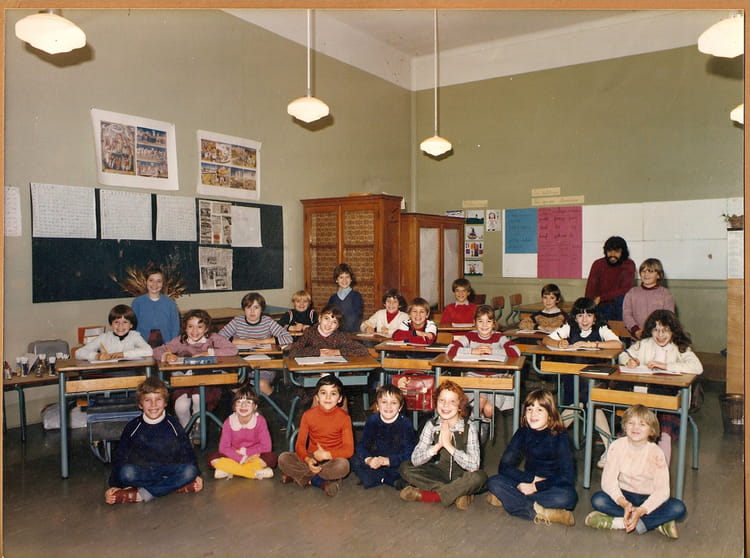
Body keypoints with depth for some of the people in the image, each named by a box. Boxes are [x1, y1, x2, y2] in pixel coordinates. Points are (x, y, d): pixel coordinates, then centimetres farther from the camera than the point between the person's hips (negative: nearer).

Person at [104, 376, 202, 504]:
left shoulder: (173, 425, 3)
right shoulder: (133, 427, 1)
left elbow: (187, 452, 9)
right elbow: (120, 457, 4)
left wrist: (196, 475, 1)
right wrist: (114, 486, -3)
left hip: (169, 471, 1)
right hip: (142, 472, 0)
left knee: (189, 471, -29)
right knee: (126, 472, -32)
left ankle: (141, 494, -27)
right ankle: (176, 486, -26)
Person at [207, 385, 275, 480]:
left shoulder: (260, 420, -13)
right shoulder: (229, 422, -10)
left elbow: (266, 447, -14)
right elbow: (223, 448, -14)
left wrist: (245, 452, -17)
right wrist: (241, 458, -27)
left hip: (254, 456, -1)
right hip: (235, 457, 1)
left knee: (271, 458, -31)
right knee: (212, 459, -24)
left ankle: (228, 471, -21)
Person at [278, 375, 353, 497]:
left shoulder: (344, 417, -8)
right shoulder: (308, 415, -3)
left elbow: (349, 450, -11)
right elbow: (300, 444, -4)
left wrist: (326, 454, -22)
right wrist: (307, 460, -24)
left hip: (332, 459, -2)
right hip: (311, 458, 2)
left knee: (343, 465, -36)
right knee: (283, 458, -21)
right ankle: (323, 481, -19)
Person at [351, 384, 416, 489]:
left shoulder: (405, 424, -13)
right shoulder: (372, 420, -4)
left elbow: (409, 453, -18)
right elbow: (361, 445, -7)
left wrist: (388, 460, -29)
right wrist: (368, 459, -28)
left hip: (396, 464, -3)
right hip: (375, 460, 3)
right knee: (355, 461, -18)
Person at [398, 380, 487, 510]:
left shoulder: (469, 427, -15)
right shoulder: (431, 425, -9)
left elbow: (473, 465, -26)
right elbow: (415, 460, -17)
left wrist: (448, 445, -31)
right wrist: (438, 445, -30)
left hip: (462, 477, -3)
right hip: (439, 474, 3)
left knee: (479, 476, -33)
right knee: (405, 468, -15)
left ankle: (425, 495, -23)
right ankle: (458, 493, -19)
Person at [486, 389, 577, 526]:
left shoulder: (560, 437, -12)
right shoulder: (523, 433, -3)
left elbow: (567, 477, -17)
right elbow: (504, 466, -5)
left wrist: (536, 486, -20)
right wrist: (531, 478, -16)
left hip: (553, 487, -3)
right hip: (528, 484, 3)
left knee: (567, 497, -36)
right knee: (494, 482, -19)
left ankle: (508, 499, -28)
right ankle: (542, 513, -29)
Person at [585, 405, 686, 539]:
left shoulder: (655, 453, -14)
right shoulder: (617, 446, -11)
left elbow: (662, 490, -20)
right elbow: (608, 480, -15)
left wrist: (640, 511, -33)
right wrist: (624, 503, -33)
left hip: (648, 499, 0)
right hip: (624, 496, 1)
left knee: (678, 508, -26)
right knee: (597, 499, -27)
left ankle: (617, 522, -29)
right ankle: (657, 522, -22)